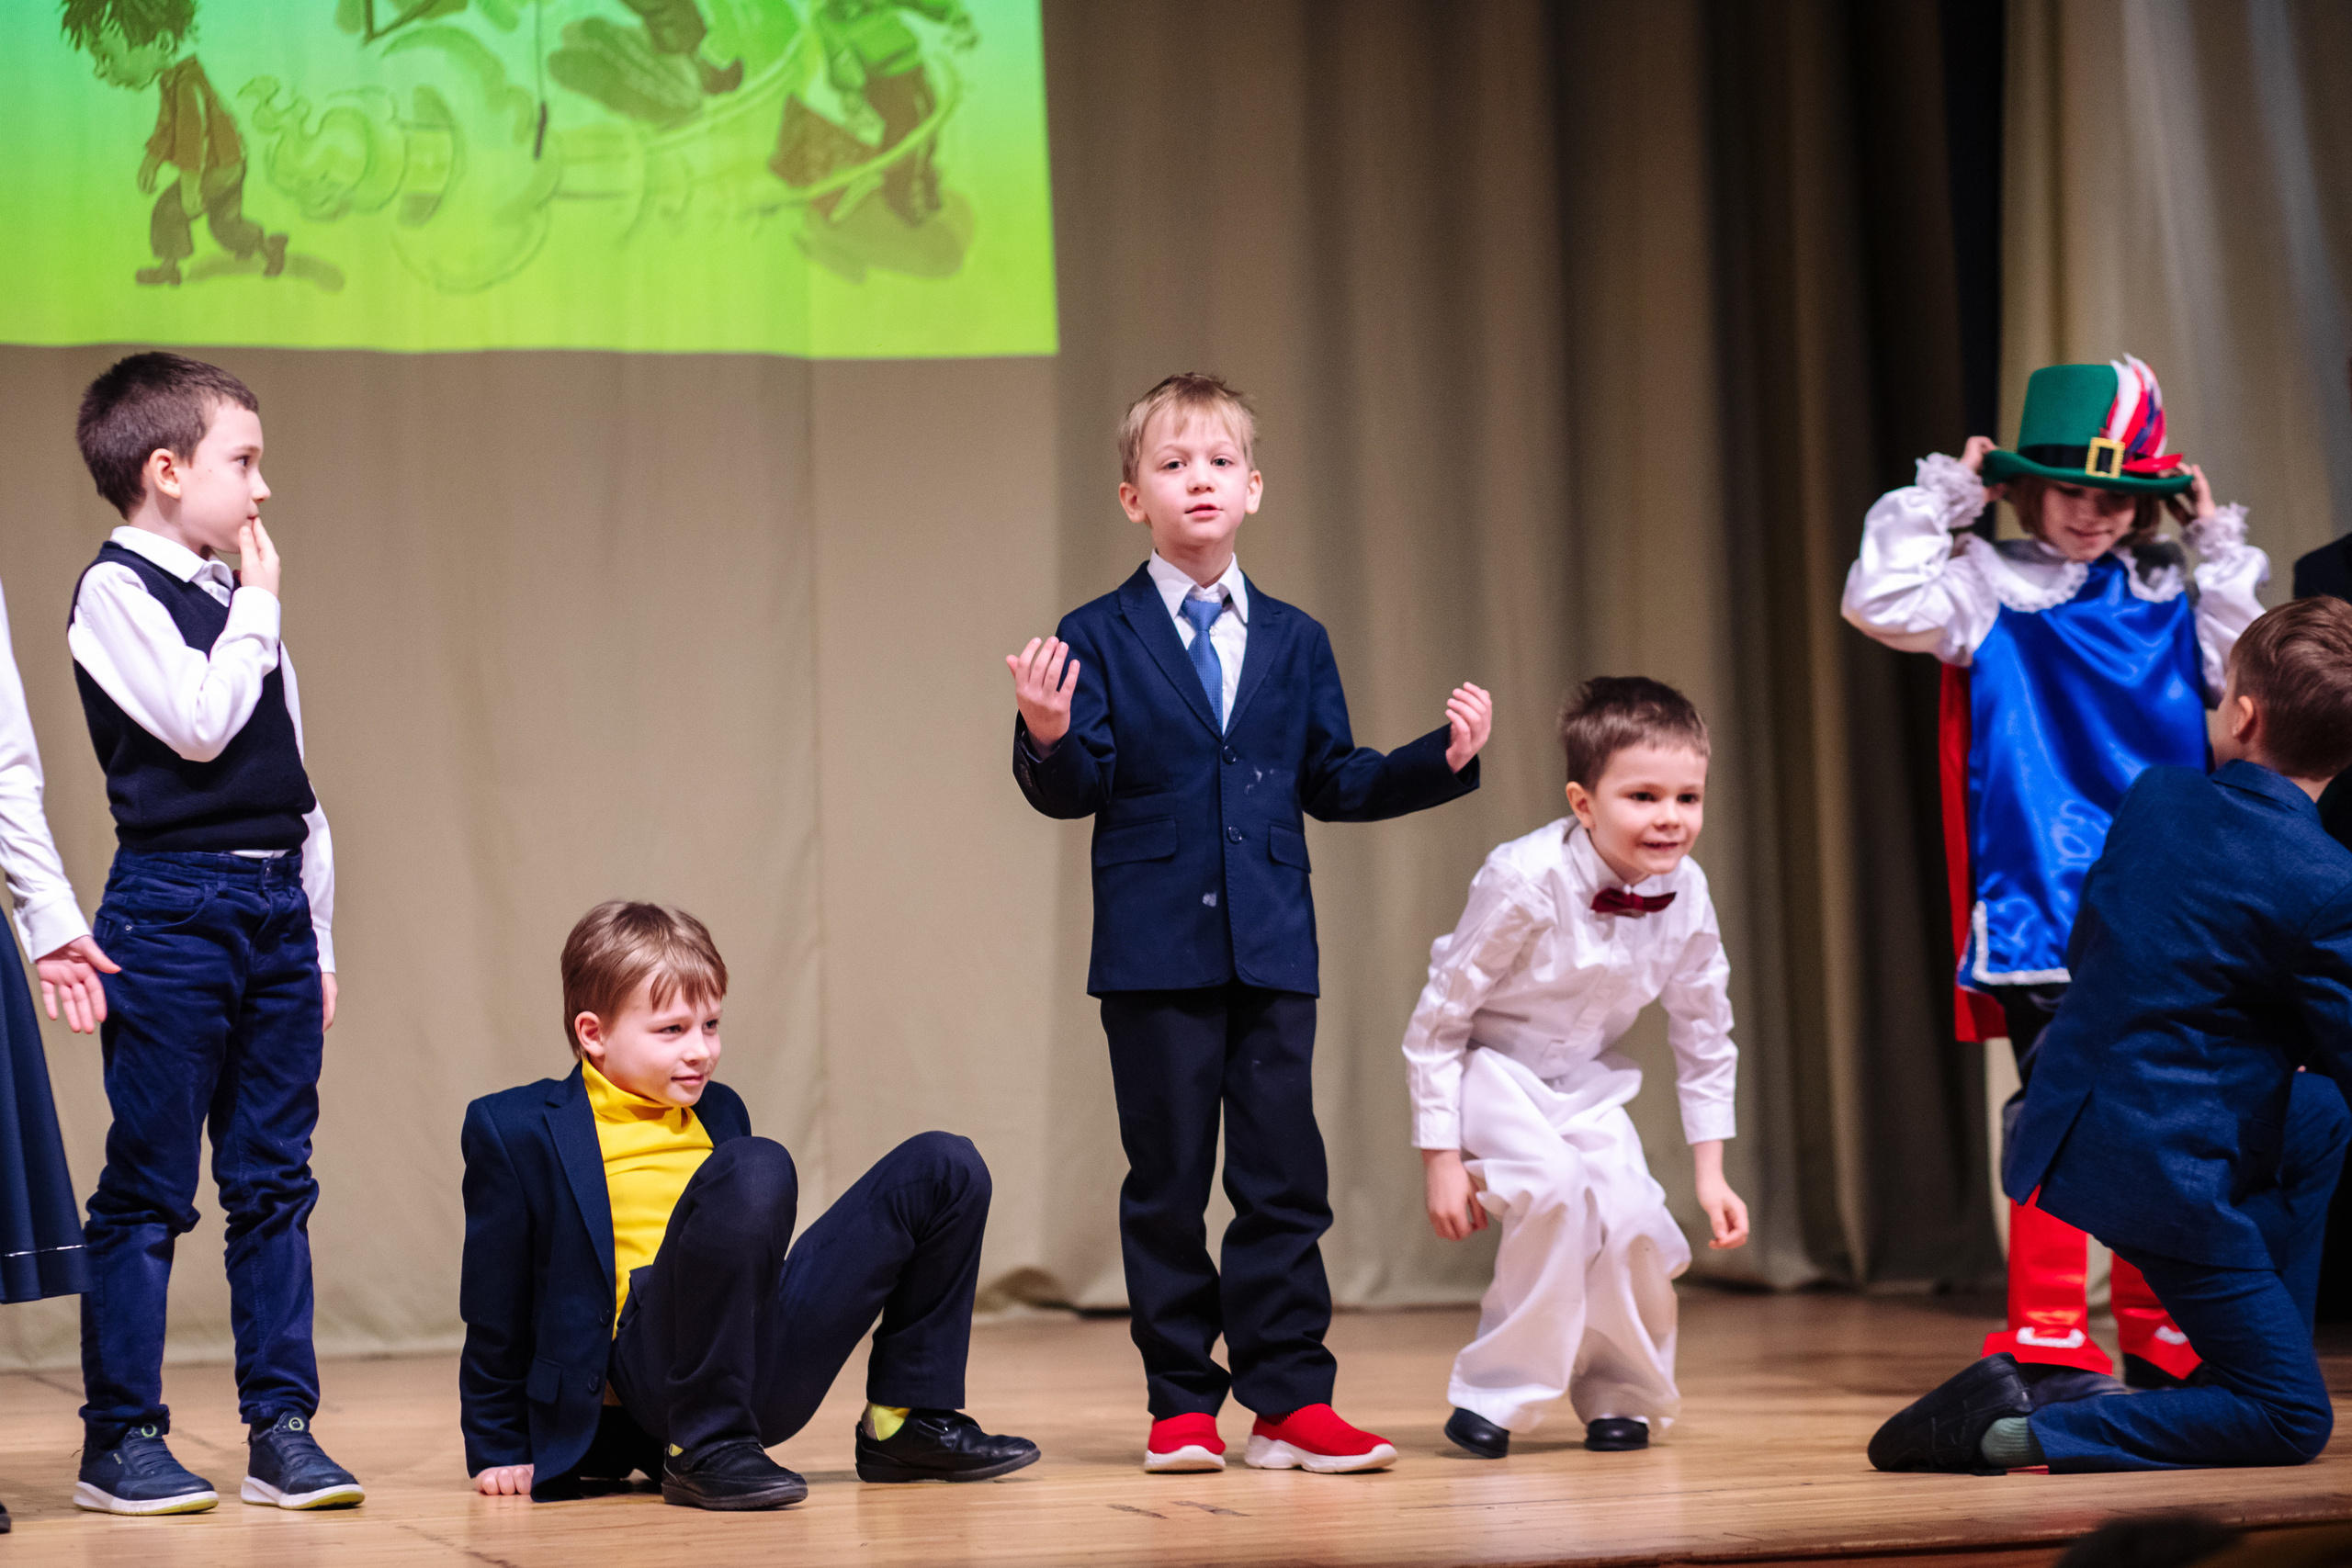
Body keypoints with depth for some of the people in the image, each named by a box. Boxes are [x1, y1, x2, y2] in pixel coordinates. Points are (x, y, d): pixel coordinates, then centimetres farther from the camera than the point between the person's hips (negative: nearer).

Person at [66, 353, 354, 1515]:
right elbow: (199, 722, -19)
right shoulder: (117, 589, -5)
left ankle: (281, 1427, 11)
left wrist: (316, 935, 17)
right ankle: (120, 1438, 4)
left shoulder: (234, 599, 18)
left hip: (278, 906, 7)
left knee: (273, 1180, 7)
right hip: (173, 906, -7)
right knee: (149, 1189, -3)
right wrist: (258, 608, -6)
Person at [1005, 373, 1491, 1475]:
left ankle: (1289, 1402, 5)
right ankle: (1181, 1405, 10)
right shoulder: (1098, 640, 1)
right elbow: (1077, 791, -4)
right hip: (1154, 952, -3)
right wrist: (1049, 738, -25)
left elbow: (1332, 783, 13)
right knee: (1167, 1183, 3)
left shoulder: (1294, 642, 12)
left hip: (1272, 949, 3)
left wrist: (1442, 760, 2)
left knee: (1284, 1177, 1)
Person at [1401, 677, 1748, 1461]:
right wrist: (1440, 1158, -19)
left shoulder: (1686, 897, -14)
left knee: (1634, 1220, -15)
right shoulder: (1525, 882, -30)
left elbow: (1704, 1039, 3)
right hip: (1487, 1066, -5)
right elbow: (1437, 1019, -20)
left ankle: (1623, 1394, 14)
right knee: (1556, 1185, -30)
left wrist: (1711, 1173, 2)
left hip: (1584, 1080, 5)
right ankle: (1498, 1391, -12)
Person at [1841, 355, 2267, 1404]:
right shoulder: (1991, 585, 0)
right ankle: (2048, 1345, -1)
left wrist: (2218, 546, 12)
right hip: (2041, 908, -5)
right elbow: (1883, 602, -12)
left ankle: (2162, 1345, 18)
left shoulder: (2168, 595, 14)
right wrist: (1945, 495, -8)